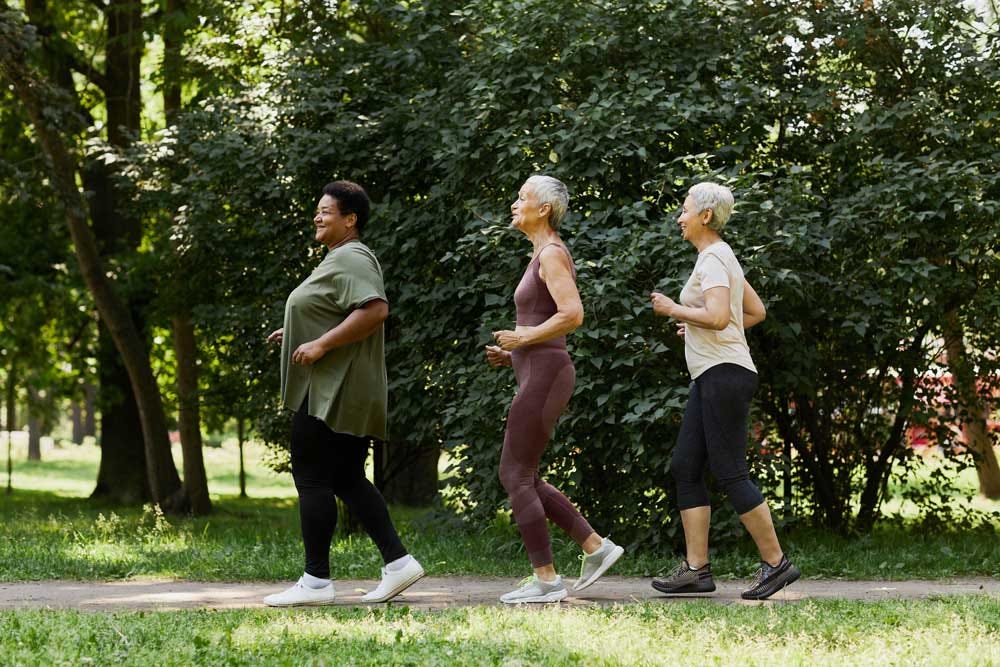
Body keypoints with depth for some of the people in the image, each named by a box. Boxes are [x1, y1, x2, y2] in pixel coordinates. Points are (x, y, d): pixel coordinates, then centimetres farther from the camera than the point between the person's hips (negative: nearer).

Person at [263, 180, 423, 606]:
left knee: (312, 479, -6)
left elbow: (375, 309, -28)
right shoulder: (341, 259, 20)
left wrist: (321, 344, -26)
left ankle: (316, 581, -3)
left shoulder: (351, 260, -14)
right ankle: (397, 561, 9)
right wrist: (300, 333, 19)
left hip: (333, 392, -11)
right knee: (347, 479, 11)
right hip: (339, 393, 11)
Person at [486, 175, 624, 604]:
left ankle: (546, 580, -5)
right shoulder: (542, 255, 19)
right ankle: (595, 546, 13)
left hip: (544, 374, -10)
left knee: (515, 476, -7)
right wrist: (511, 354, 13)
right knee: (523, 478, 12)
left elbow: (572, 315, -23)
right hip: (538, 375, 10)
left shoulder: (552, 254, -11)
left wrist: (522, 338, -14)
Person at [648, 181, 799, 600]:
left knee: (729, 472, -8)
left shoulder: (712, 259, -12)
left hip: (724, 374, -11)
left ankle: (775, 562, -3)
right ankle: (696, 568, 4)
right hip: (711, 377, 11)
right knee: (685, 468, 6)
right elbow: (756, 312, 25)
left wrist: (674, 310, -11)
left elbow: (717, 316, -26)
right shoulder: (721, 256, 19)